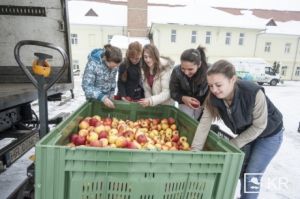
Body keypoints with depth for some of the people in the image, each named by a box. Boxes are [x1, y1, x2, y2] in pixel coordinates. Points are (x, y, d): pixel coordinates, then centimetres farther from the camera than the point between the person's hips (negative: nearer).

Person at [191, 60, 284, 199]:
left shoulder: (254, 93, -38)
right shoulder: (213, 97, -26)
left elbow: (259, 126, -26)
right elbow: (204, 123, -27)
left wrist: (233, 144, -22)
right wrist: (195, 150, -34)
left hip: (269, 134, -4)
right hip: (246, 132, 5)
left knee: (252, 174, -3)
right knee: (241, 168, 16)